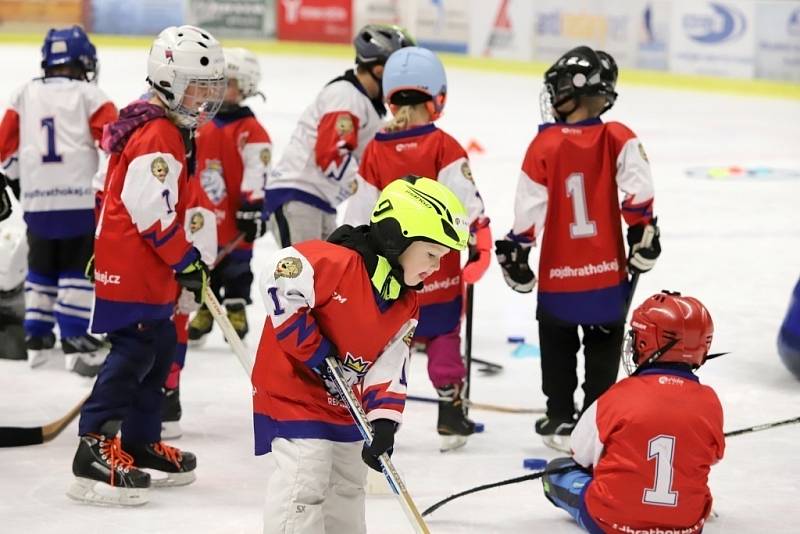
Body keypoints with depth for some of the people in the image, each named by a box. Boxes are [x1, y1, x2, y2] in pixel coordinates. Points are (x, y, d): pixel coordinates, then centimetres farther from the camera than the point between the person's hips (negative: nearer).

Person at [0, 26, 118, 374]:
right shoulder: (89, 95, 0)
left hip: (36, 199, 4)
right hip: (81, 197, -4)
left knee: (41, 268, 16)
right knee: (78, 268, -1)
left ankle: (37, 339, 19)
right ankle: (75, 341, -6)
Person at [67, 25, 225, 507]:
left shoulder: (173, 132, 16)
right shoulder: (157, 138, -19)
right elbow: (153, 215, -23)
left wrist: (187, 262, 25)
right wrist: (186, 262, -15)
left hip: (151, 269, 11)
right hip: (133, 268, -11)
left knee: (159, 350, 14)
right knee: (133, 352, -14)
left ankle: (141, 441, 22)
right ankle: (95, 448, -16)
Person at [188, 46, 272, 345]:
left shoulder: (250, 131, -13)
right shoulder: (203, 125, 8)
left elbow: (256, 172, -18)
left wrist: (252, 208, -21)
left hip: (234, 219, -6)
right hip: (204, 217, 6)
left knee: (236, 268, 4)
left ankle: (236, 312, 17)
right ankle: (204, 311, 26)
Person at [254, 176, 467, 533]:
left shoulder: (406, 305, 1)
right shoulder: (339, 263, -25)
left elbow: (390, 366, 0)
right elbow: (279, 279, -32)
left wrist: (384, 420, -15)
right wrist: (313, 350, -26)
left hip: (344, 402, 9)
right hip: (292, 388, -9)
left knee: (348, 483, 22)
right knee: (305, 484, -14)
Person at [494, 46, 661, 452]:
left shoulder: (545, 145, -10)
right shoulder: (617, 139, -7)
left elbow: (529, 207, -8)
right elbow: (637, 187, -14)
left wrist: (515, 251, 4)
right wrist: (643, 232, -3)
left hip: (558, 273, -1)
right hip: (608, 271, 1)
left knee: (558, 347, 17)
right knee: (603, 348, 15)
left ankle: (561, 421, 20)